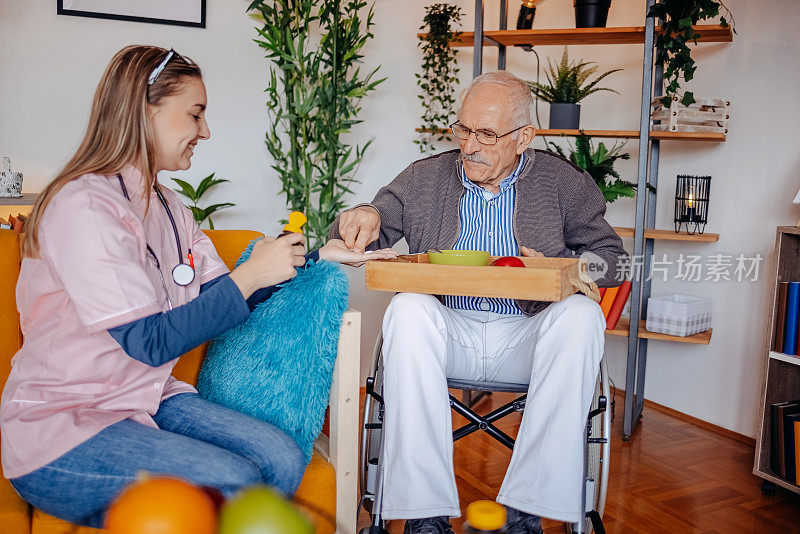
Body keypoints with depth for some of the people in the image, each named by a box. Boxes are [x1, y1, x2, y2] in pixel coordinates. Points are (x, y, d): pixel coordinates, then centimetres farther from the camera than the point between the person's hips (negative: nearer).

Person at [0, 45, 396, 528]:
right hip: (59, 429, -7)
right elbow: (151, 342, -23)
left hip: (147, 398, 8)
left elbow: (220, 294, 10)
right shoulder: (83, 207, -19)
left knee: (283, 461, -11)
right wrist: (251, 275, -21)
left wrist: (317, 256, 7)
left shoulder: (168, 206, 9)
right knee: (233, 483, -25)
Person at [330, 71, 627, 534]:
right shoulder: (424, 178, 10)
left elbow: (611, 256, 11)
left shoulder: (564, 183, 8)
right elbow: (364, 236, 11)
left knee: (581, 315, -30)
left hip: (525, 338, 0)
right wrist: (366, 218, -14)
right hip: (448, 332, 0)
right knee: (408, 309, -32)